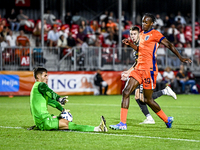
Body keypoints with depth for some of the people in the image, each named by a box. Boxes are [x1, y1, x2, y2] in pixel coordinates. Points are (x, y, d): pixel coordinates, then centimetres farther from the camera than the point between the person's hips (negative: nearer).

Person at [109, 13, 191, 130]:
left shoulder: (155, 34, -7)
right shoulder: (142, 34, 17)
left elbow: (169, 45, -10)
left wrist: (180, 58, -17)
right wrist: (131, 44, 14)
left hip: (149, 69, -8)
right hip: (139, 68, 8)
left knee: (148, 99, 0)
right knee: (126, 92, -6)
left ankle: (167, 120, 20)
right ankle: (123, 123, -5)